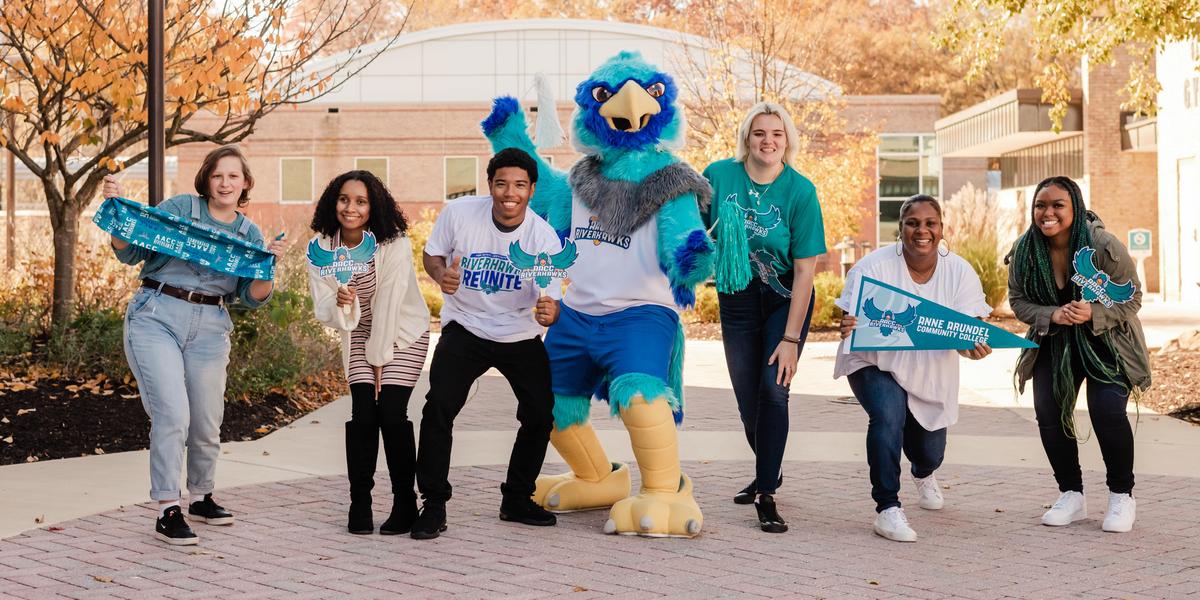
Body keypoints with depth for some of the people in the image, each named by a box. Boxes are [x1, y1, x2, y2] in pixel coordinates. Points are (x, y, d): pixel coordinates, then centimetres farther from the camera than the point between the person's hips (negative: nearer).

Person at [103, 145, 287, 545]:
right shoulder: (179, 208, 1)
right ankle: (167, 511, -8)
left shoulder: (250, 234, 12)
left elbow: (252, 298, 5)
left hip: (209, 329, 4)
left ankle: (201, 498, 32)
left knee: (207, 423, 9)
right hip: (156, 317, -4)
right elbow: (130, 252, 2)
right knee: (172, 413, -15)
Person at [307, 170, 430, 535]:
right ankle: (359, 505, 2)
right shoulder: (321, 248, -11)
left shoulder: (394, 244, -23)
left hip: (404, 332, -3)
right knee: (363, 414, -10)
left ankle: (405, 504, 2)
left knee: (391, 414, -13)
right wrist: (339, 303, -34)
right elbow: (323, 311, -11)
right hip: (360, 335, 3)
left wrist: (378, 358, -17)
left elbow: (388, 304, -21)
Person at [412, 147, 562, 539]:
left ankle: (517, 500, 21)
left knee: (541, 414, -1)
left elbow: (550, 299, -18)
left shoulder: (544, 237, -18)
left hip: (521, 336, 1)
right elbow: (432, 253, 1)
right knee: (439, 408, -18)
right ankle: (433, 505, -5)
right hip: (465, 329, -1)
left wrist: (550, 312, -43)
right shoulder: (458, 213, -16)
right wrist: (441, 275, -23)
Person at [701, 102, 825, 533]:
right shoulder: (720, 175, -11)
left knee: (773, 389, -15)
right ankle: (769, 471, 36)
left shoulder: (800, 191, -16)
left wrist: (791, 339, -19)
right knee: (747, 399, 9)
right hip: (737, 299, 2)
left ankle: (766, 494, -4)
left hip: (785, 299, -2)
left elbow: (805, 269, -17)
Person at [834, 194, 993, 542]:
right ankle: (887, 507, -20)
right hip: (875, 363, -3)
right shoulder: (874, 267, -21)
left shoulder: (960, 272, -13)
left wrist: (975, 348, -40)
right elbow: (855, 322, -23)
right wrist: (848, 328, -48)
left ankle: (923, 474, 55)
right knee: (888, 415, -34)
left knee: (930, 453, 13)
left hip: (932, 374, 3)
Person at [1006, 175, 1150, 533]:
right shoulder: (1025, 250, -12)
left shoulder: (1103, 246, -22)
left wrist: (1093, 313, -32)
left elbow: (1132, 297, -14)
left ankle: (1122, 496, 4)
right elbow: (1018, 301, -4)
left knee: (1107, 411, -18)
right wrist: (1052, 315, -25)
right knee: (1049, 412, -6)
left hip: (1106, 341, -4)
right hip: (1054, 343, 4)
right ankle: (1071, 496, 11)